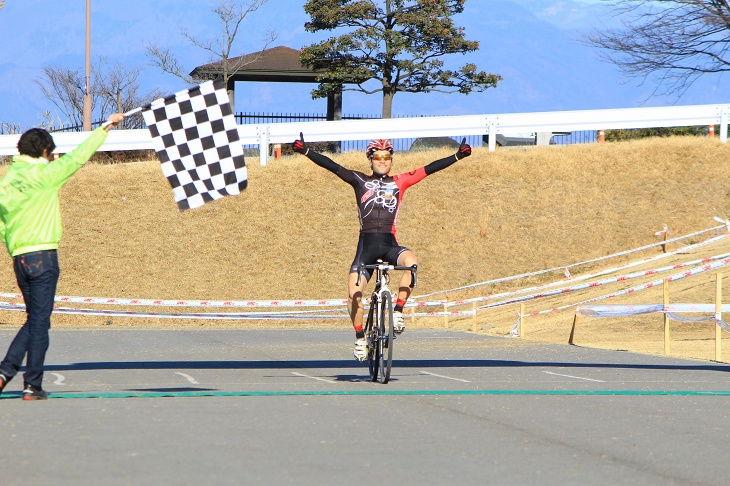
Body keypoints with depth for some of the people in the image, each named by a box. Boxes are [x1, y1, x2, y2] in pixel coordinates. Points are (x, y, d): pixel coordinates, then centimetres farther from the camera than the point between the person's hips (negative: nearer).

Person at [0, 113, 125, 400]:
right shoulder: (44, 174, -6)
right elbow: (78, 157, -1)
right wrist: (105, 128, 8)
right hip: (42, 255, -6)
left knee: (35, 320, 17)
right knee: (39, 322, -2)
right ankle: (33, 385, -2)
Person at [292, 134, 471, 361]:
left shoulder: (400, 182, 12)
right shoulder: (360, 181, 10)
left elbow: (429, 169, 8)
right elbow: (333, 167, 3)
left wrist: (457, 156, 1)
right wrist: (306, 151, -6)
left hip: (390, 244, 0)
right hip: (366, 245, 0)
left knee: (411, 262, -32)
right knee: (354, 293, -12)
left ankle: (397, 310, -18)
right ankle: (360, 338, 8)